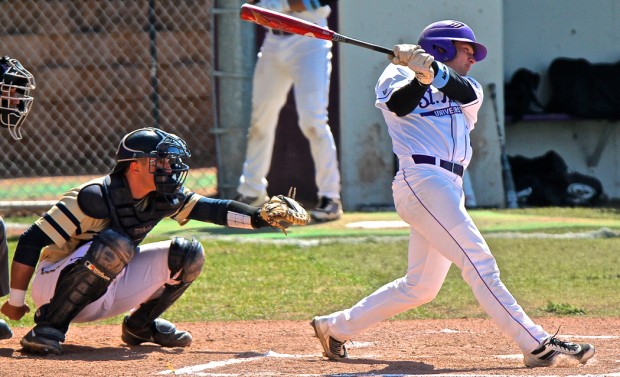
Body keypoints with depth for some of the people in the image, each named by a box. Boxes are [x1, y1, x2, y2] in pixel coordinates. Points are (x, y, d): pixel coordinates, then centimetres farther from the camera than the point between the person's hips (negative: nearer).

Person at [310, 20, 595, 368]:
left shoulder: (469, 90, 22)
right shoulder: (398, 76, 10)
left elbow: (466, 94, -4)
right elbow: (399, 104, -12)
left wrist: (431, 68, -20)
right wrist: (419, 76, -29)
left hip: (450, 188, 8)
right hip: (421, 180, -8)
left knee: (421, 287, 11)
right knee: (479, 263, -16)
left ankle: (336, 327, 25)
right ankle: (538, 345, -23)